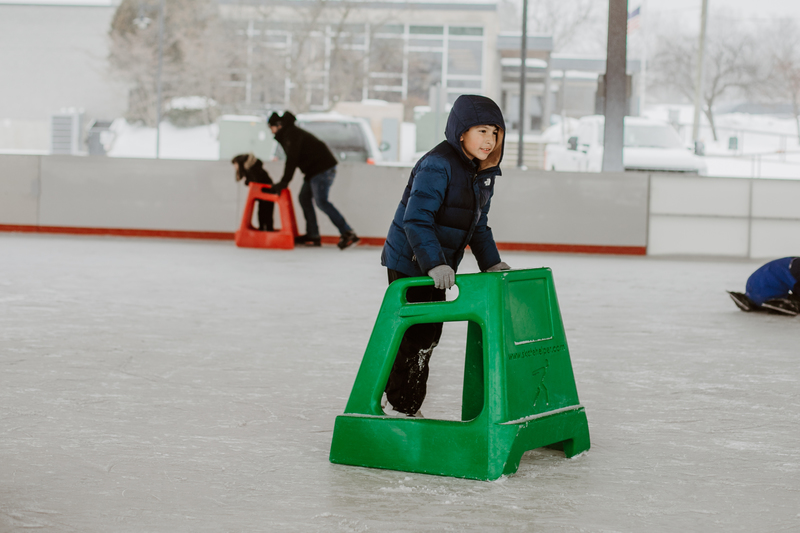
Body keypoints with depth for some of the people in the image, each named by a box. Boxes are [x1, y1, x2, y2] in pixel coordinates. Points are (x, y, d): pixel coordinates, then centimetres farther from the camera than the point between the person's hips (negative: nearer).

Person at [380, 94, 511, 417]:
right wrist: (434, 263, -35)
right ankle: (403, 408, 7)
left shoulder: (483, 172, 5)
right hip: (409, 263, -9)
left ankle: (407, 404, 28)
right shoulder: (437, 166, -24)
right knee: (416, 334, -5)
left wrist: (492, 262, 8)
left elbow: (478, 224, 16)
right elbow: (416, 219, -29)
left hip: (437, 265, 9)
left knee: (430, 332, 14)